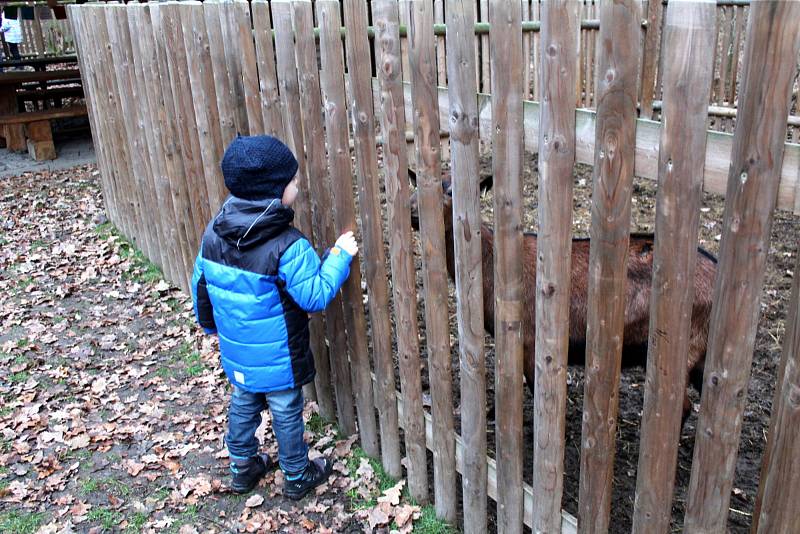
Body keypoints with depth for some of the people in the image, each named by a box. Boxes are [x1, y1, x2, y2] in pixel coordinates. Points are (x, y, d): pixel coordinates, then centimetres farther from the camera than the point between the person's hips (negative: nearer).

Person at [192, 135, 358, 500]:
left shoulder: (214, 233, -8)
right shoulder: (288, 246, -28)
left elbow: (200, 284, 3)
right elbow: (316, 296, -22)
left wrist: (209, 323, 19)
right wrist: (340, 256, -14)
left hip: (236, 351, 6)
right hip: (278, 357, -5)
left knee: (243, 404, 24)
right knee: (286, 413, 14)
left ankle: (242, 467, 43)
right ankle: (297, 476, 33)